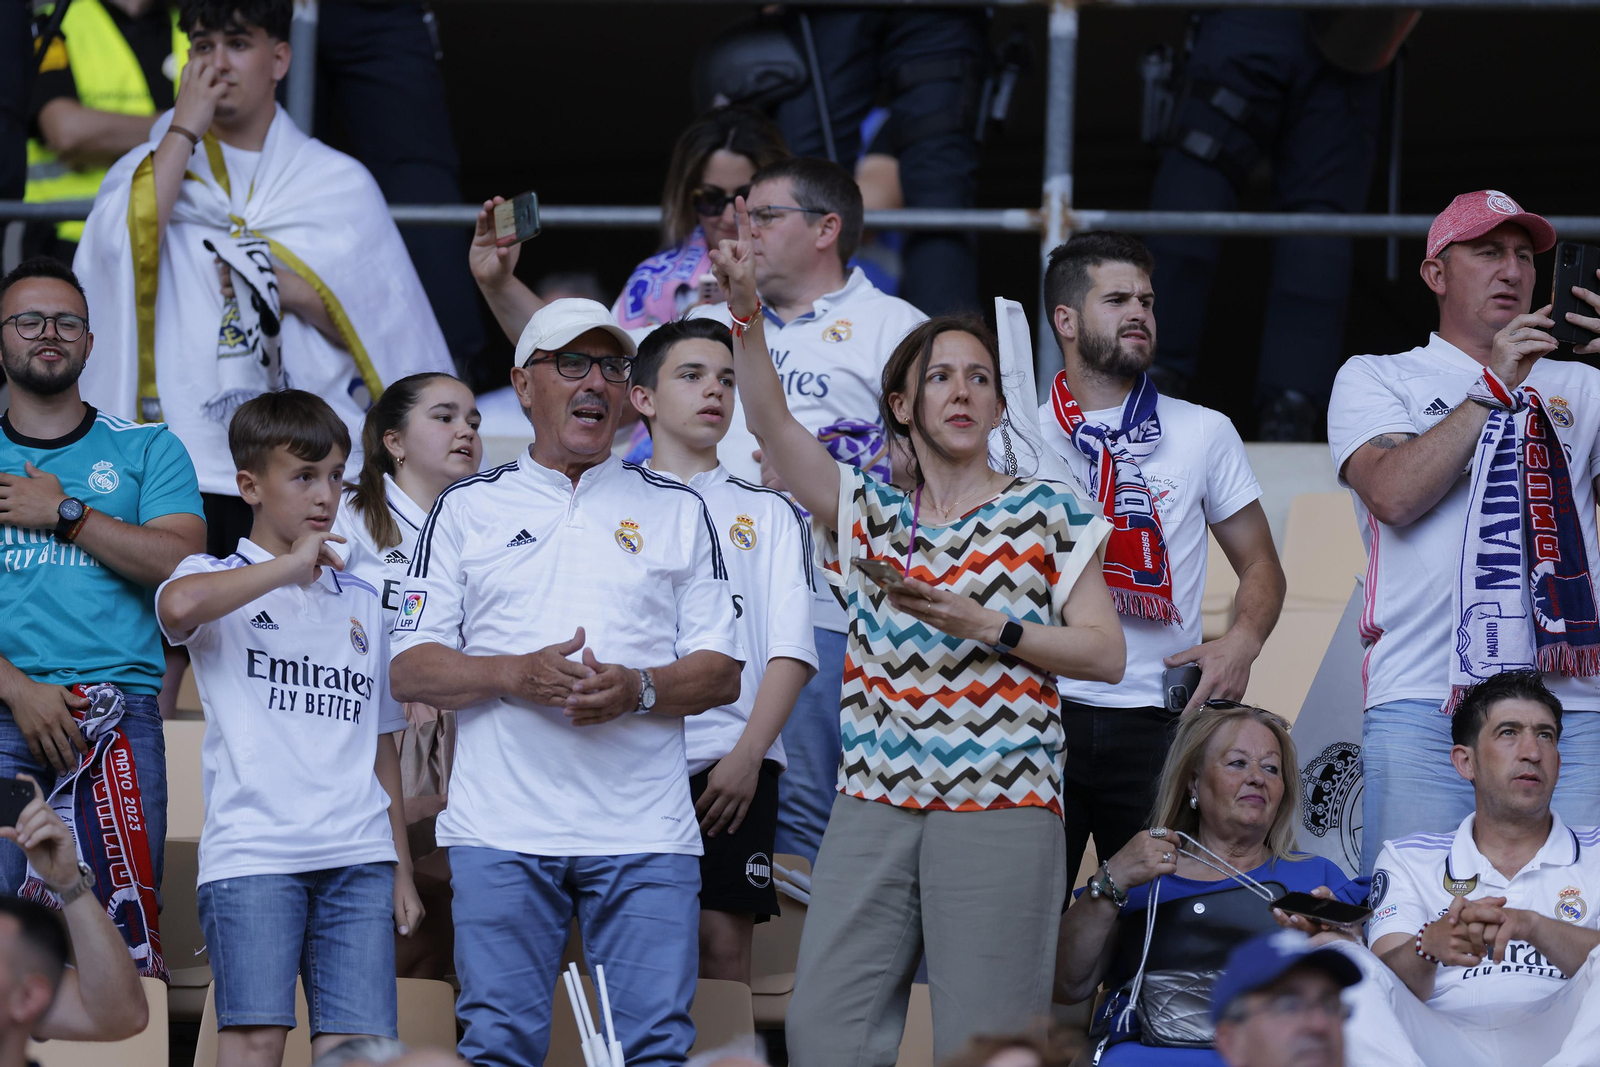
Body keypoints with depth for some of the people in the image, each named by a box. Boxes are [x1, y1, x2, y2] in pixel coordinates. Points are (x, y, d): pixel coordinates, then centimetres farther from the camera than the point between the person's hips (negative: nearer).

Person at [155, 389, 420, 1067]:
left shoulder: (361, 604, 22)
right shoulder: (221, 581, 6)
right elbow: (178, 606, -22)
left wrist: (402, 866, 18)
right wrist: (291, 566, -13)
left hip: (358, 857, 4)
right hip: (252, 851, -4)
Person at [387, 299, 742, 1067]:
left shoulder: (676, 510, 15)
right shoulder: (467, 509, 12)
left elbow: (721, 675, 10)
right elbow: (409, 670, 6)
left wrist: (636, 689, -10)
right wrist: (518, 675, -11)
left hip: (644, 829, 1)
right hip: (502, 829, -1)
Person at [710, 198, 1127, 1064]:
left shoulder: (1045, 516, 6)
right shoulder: (873, 514, 14)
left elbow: (1106, 653, 0)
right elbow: (772, 423, 0)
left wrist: (984, 624, -12)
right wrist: (745, 313, -15)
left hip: (1000, 806, -3)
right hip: (873, 803, 3)